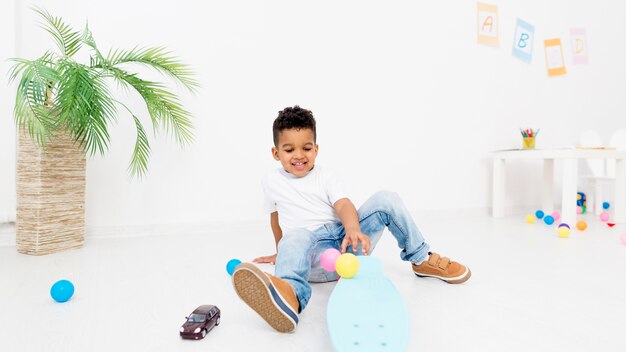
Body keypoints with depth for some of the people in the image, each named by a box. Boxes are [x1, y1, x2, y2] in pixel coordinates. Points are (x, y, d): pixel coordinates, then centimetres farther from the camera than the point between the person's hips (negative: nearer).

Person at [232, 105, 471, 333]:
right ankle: (290, 296, -71)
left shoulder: (325, 177, 9)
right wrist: (282, 252, 33)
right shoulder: (271, 181, 12)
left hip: (345, 241, 2)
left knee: (385, 200, -14)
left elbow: (344, 206, -9)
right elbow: (275, 216, 25)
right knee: (295, 238, -38)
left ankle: (422, 259, 1)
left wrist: (353, 230, -32)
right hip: (314, 255, -2)